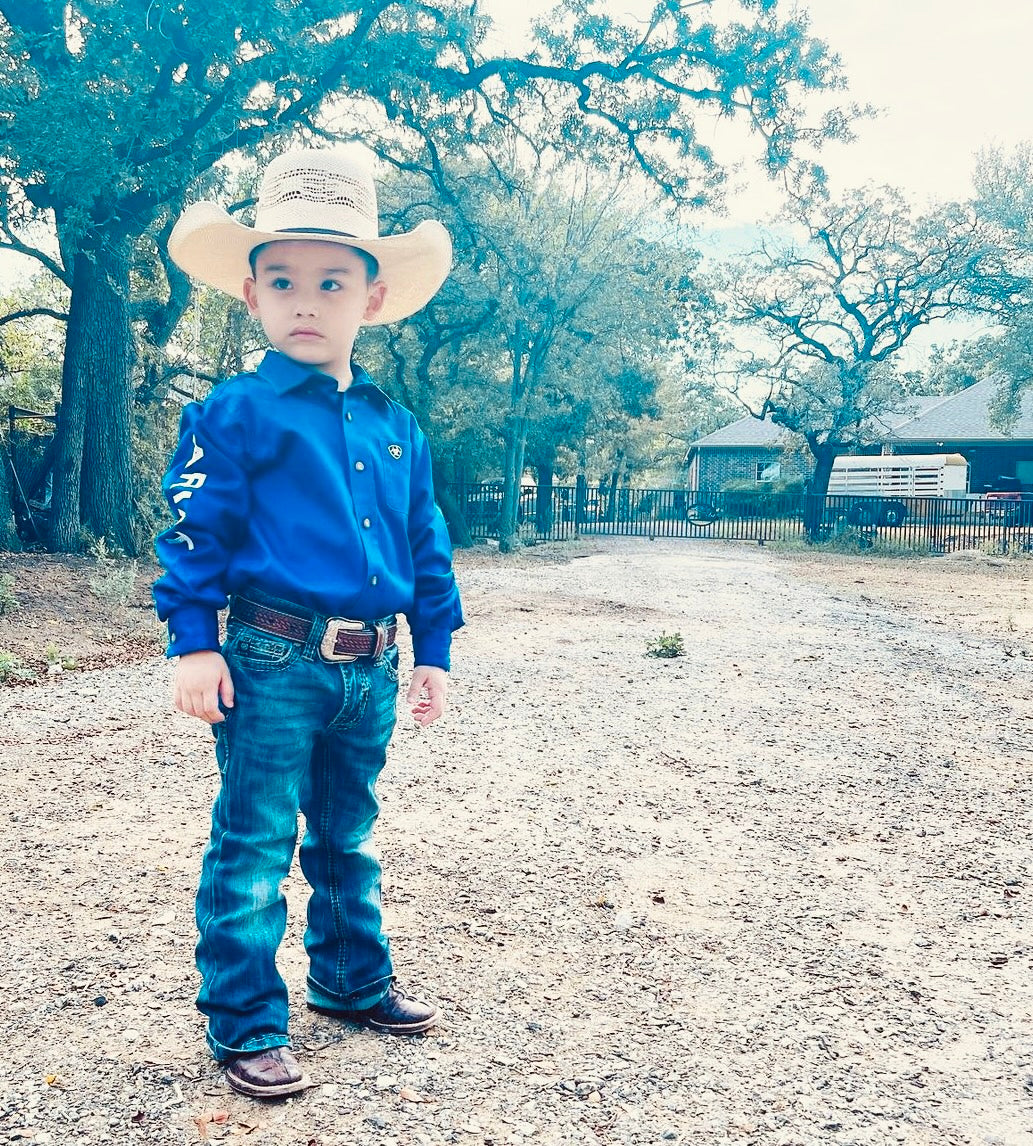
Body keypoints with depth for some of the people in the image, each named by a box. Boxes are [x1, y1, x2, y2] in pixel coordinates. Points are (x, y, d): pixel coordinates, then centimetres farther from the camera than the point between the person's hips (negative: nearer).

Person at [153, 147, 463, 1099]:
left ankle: (353, 979, 38)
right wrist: (194, 640, -12)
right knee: (253, 850, 3)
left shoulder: (395, 426, 9)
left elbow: (427, 547, 13)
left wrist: (432, 650, 12)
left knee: (348, 840, 20)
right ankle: (245, 1026, 17)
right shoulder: (235, 413, -5)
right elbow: (196, 531, -7)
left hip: (371, 668, 5)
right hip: (272, 663, -5)